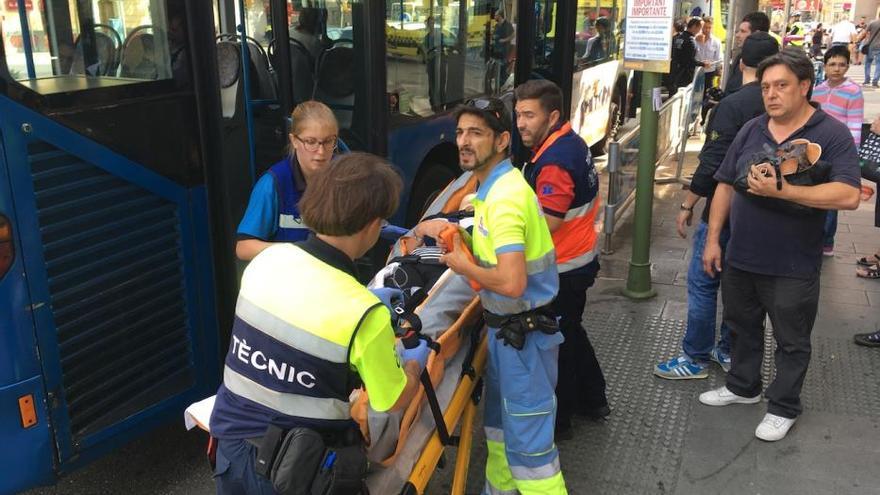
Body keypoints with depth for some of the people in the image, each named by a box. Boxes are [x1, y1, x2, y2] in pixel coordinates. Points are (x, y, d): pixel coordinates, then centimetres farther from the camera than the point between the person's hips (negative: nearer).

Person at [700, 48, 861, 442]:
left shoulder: (832, 135, -11)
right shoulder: (751, 131, 4)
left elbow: (848, 196, -24)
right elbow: (725, 185, 9)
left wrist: (781, 190, -30)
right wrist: (713, 240, 5)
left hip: (793, 267, -5)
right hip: (740, 258, 5)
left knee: (792, 341, 12)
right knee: (742, 328, 21)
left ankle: (783, 407, 30)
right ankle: (743, 386, 42)